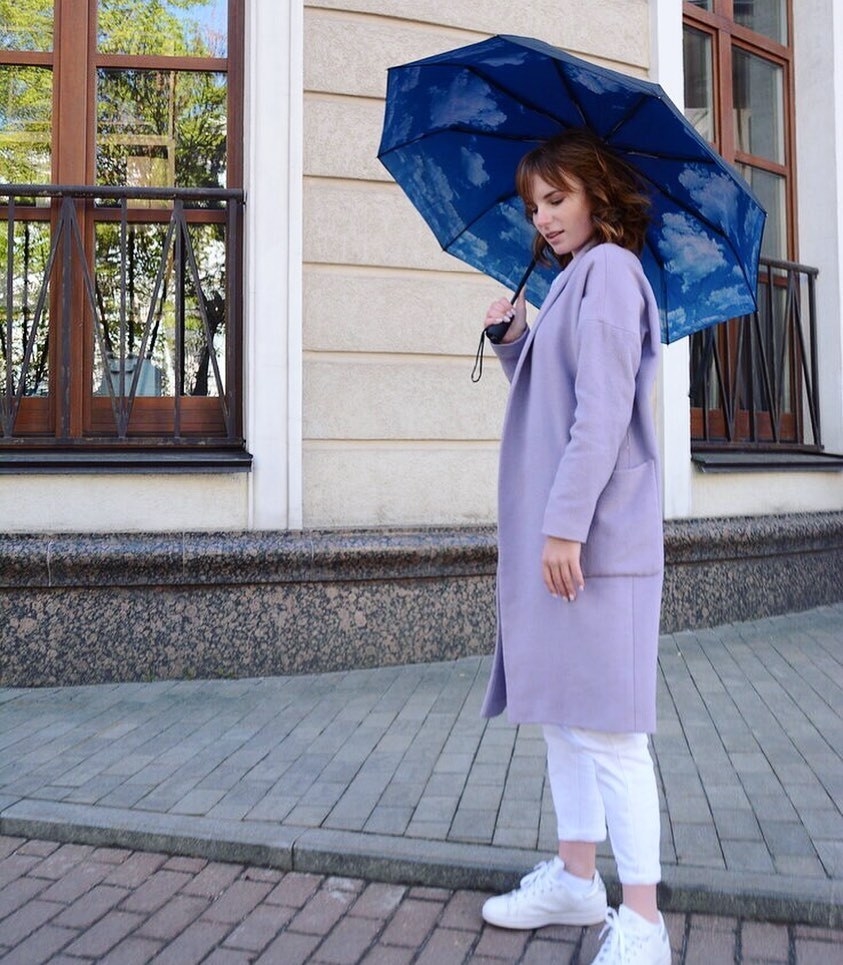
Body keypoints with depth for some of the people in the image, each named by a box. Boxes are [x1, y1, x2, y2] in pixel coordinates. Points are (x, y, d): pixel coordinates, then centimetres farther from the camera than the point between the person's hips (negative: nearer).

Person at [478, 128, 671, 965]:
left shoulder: (608, 269, -6)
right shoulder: (573, 278, 22)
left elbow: (603, 408, -17)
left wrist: (567, 524, -21)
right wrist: (514, 339, 7)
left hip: (594, 539, -10)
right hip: (551, 534, 10)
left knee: (604, 726, -7)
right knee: (558, 711, 14)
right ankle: (575, 879, 28)